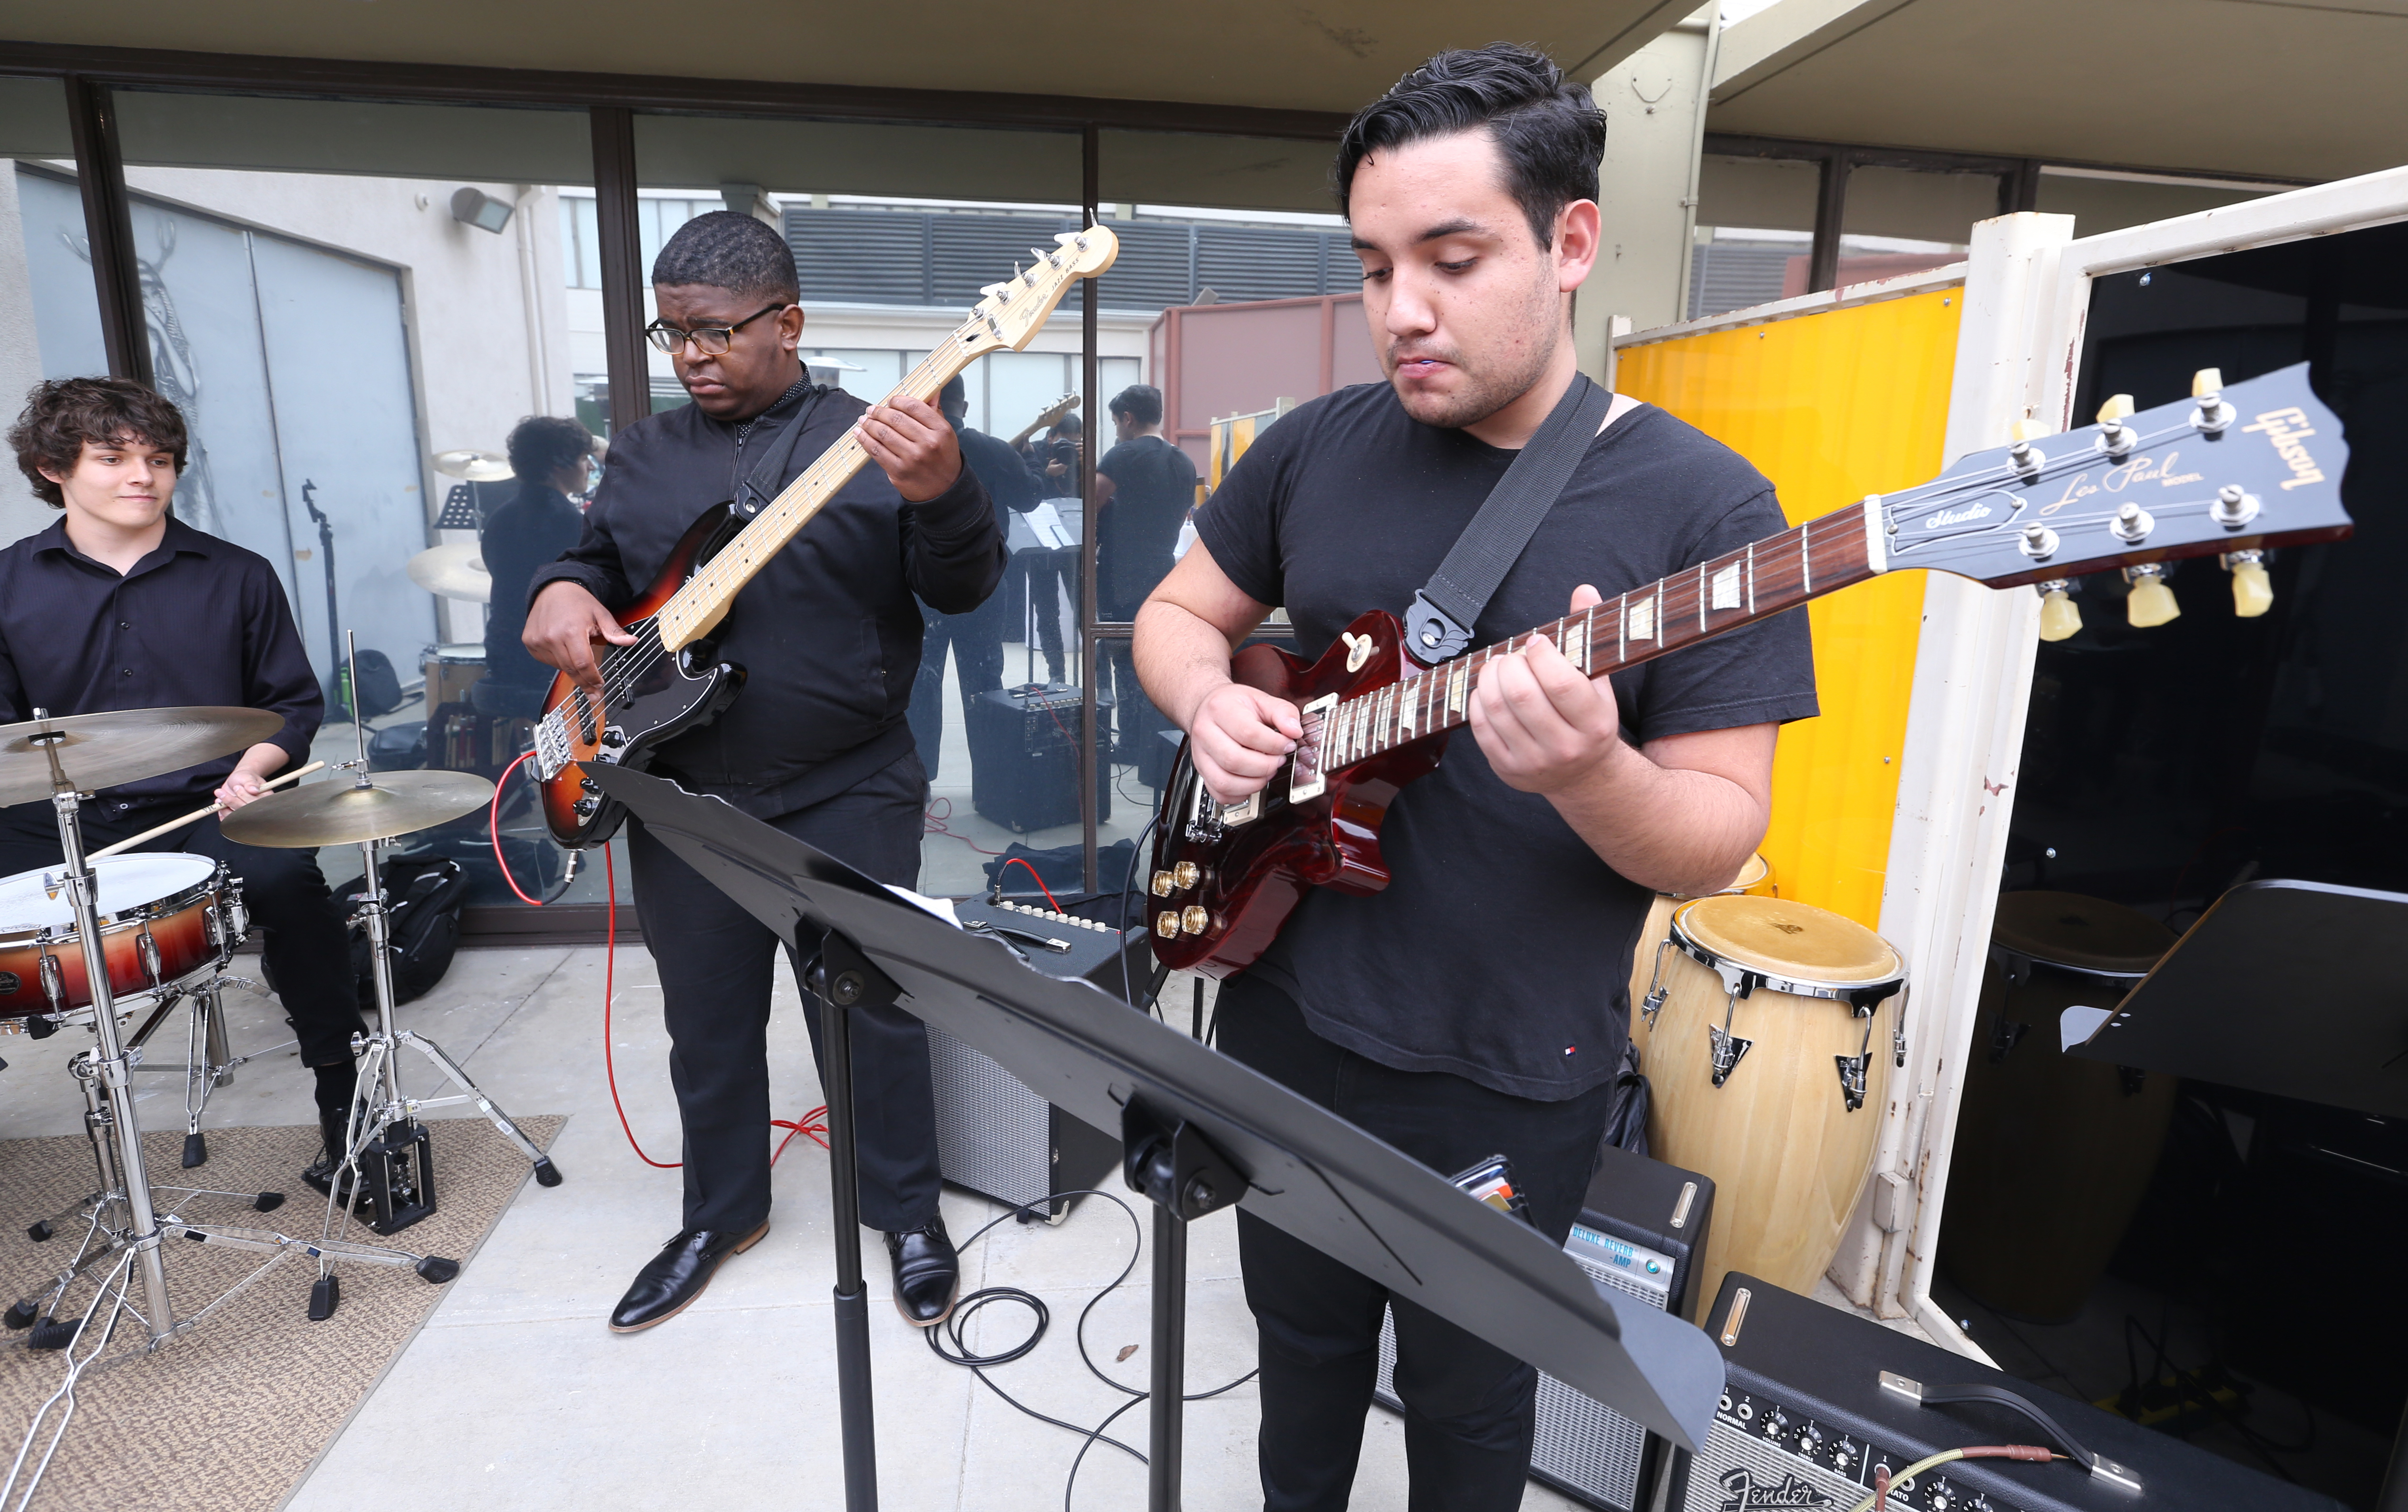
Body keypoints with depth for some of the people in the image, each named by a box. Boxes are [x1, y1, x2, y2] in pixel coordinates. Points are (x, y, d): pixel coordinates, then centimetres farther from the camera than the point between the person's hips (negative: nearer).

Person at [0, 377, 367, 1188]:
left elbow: (294, 704, 12)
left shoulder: (237, 577, 8)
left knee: (285, 878, -32)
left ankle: (346, 1111, -18)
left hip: (205, 810, -2)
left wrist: (252, 767, -7)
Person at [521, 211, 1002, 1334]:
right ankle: (721, 1213, 40)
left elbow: (964, 590, -12)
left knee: (873, 1013, 6)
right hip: (682, 798, 5)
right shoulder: (643, 454, 10)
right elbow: (594, 562, 19)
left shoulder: (872, 440, -4)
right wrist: (563, 594, -5)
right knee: (706, 1022, 17)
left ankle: (908, 1214, 29)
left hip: (847, 796, -4)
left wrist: (943, 498, -33)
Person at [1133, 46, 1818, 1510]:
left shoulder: (1700, 503, -13)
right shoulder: (1318, 447, -1)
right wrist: (1209, 701, -12)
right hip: (1286, 1009, 4)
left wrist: (1588, 773, -34)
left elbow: (1721, 839, -13)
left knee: (1466, 1394, 20)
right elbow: (1177, 611, 10)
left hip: (1507, 1075, -3)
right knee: (1302, 1330, 27)